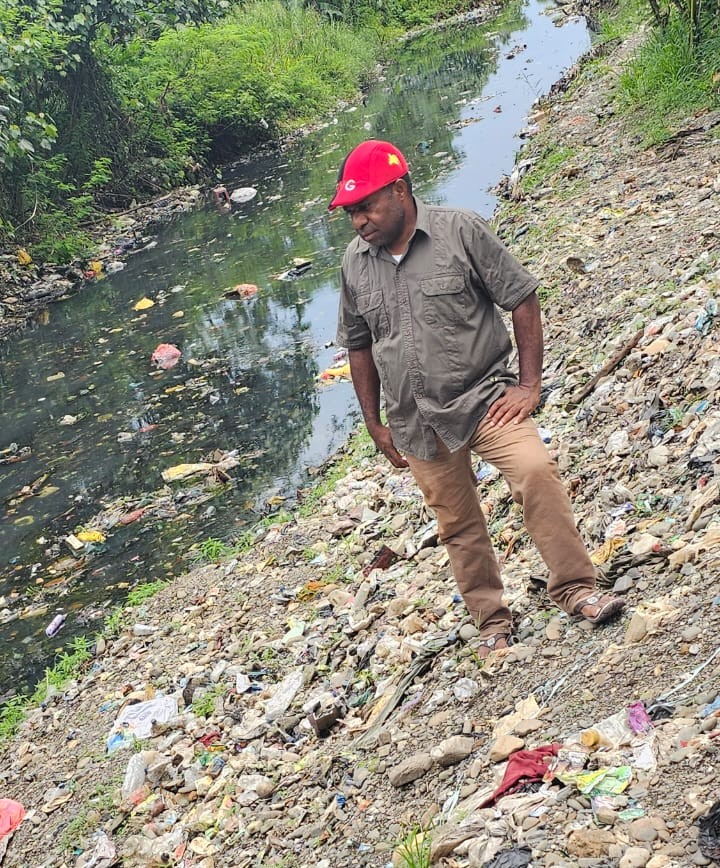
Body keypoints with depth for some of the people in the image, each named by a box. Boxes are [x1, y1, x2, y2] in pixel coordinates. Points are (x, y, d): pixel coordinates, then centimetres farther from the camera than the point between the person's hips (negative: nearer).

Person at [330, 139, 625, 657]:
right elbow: (359, 346, 14)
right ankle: (492, 621, 25)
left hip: (483, 398, -4)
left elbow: (522, 298, -6)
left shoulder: (461, 231, -9)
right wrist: (375, 424, 13)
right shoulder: (356, 263, 3)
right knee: (458, 526, 9)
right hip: (417, 422, 4)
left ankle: (576, 590, -13)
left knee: (536, 472, -25)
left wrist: (529, 385, -10)